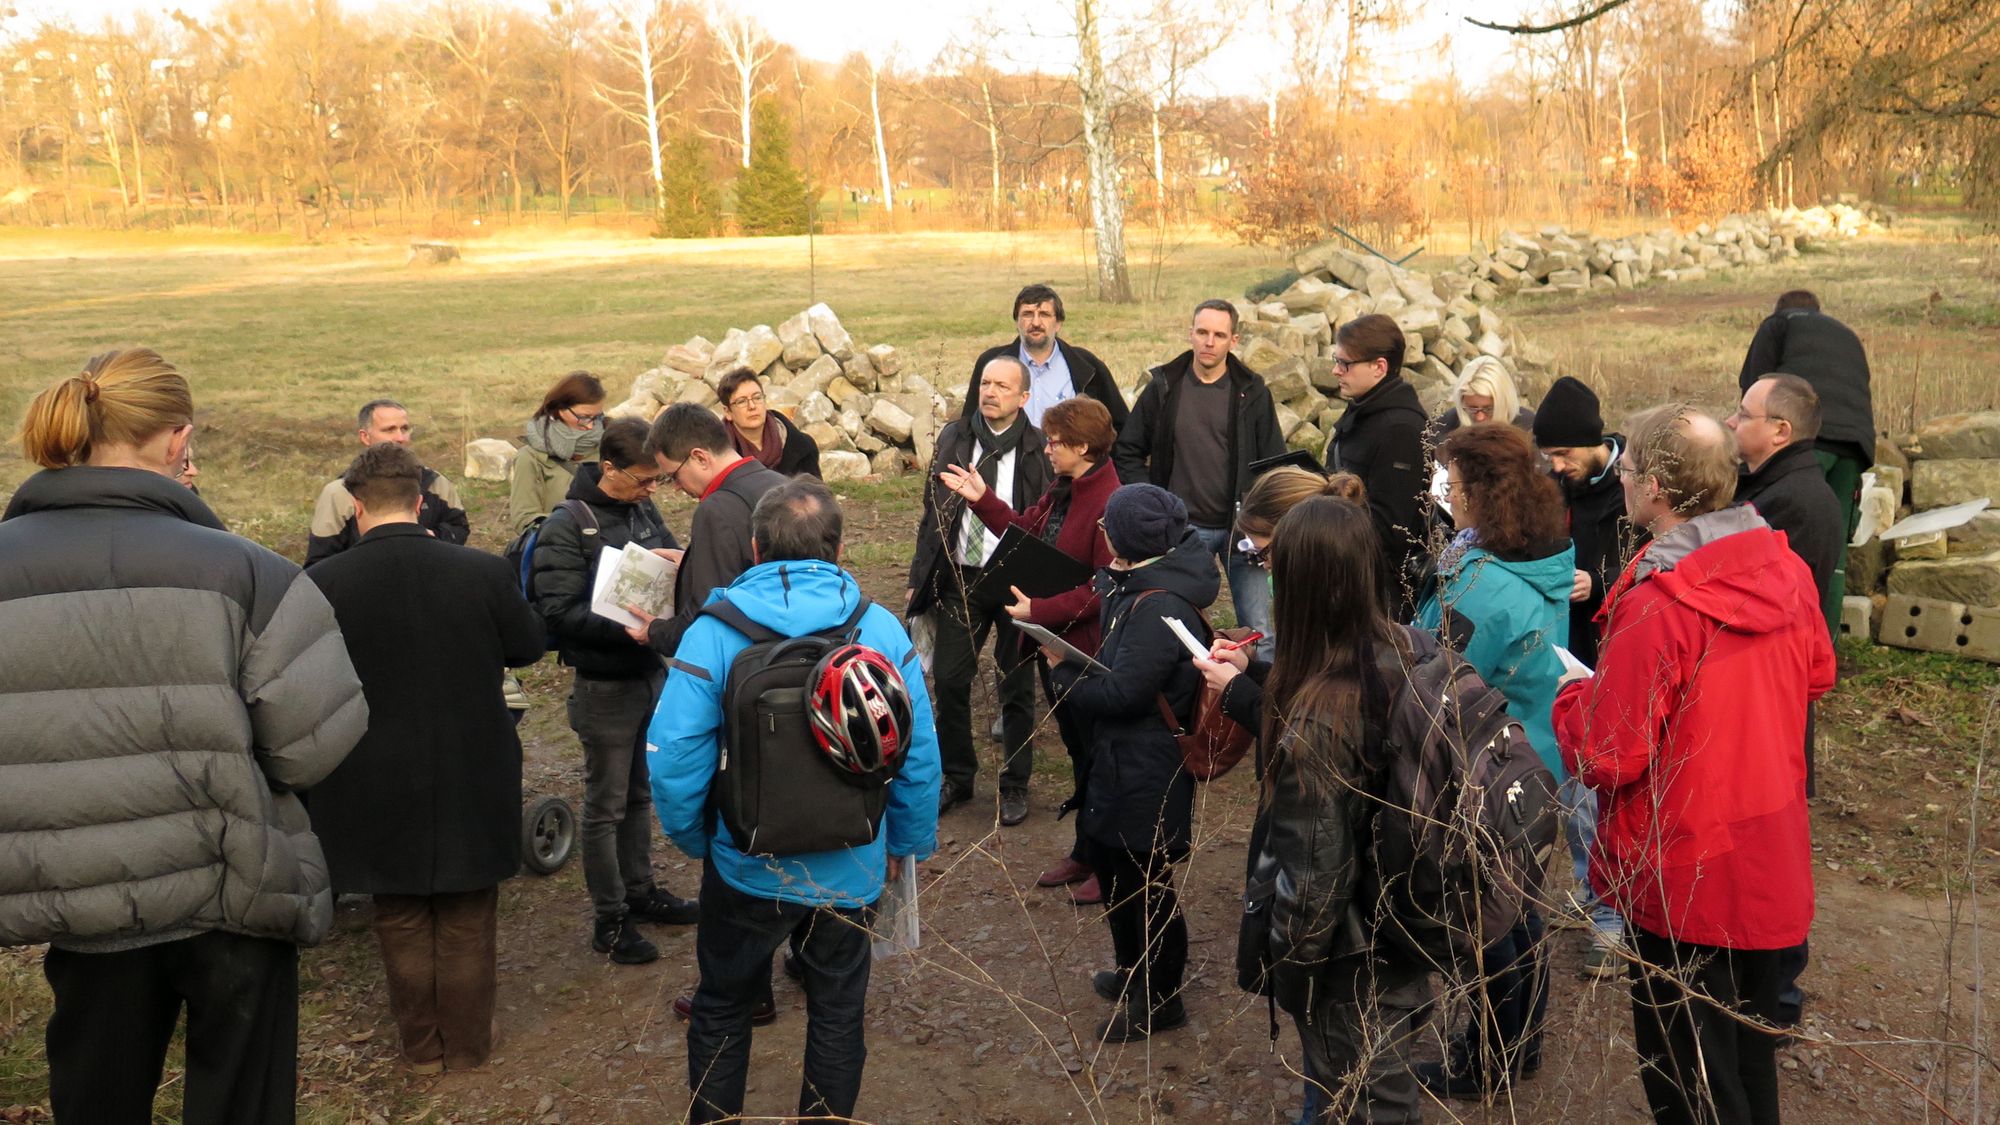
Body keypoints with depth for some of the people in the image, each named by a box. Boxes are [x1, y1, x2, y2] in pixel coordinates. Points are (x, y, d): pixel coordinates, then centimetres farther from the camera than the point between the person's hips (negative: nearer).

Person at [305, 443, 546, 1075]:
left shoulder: (322, 584, -15)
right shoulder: (483, 572, -14)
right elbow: (529, 645, 2)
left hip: (376, 788, 0)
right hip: (472, 779, 0)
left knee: (402, 923, 18)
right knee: (467, 924, 16)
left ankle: (421, 1046, 31)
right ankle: (468, 1044, 30)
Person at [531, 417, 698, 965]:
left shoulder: (642, 510, 3)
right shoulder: (566, 527, -17)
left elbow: (674, 561, 15)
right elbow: (559, 610, -23)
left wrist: (678, 566, -10)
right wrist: (627, 630, -32)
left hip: (651, 672, 7)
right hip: (605, 685, -7)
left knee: (639, 793, 20)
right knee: (606, 806, 6)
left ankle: (640, 890, 36)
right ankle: (610, 920, 18)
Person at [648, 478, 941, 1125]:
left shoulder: (713, 634, -15)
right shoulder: (881, 629, -11)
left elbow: (673, 758, -16)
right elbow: (920, 753, -9)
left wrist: (694, 838, 2)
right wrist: (909, 842, 6)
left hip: (747, 870, -1)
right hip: (851, 872, 1)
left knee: (722, 1011, 22)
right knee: (837, 1014, 21)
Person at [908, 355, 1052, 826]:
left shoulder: (1039, 451, -7)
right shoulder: (954, 438, 4)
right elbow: (933, 513, 8)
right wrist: (918, 578, 5)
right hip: (960, 576, 3)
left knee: (1017, 688, 9)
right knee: (950, 681, 5)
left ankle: (1015, 786, 24)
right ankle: (956, 778, 24)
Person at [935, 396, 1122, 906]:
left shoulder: (1109, 503, -22)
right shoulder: (1061, 492, 7)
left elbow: (1107, 588, -25)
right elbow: (1026, 533, 14)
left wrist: (1041, 610, -25)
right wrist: (982, 499, 7)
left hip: (1088, 646, -9)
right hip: (1054, 639, 9)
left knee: (1098, 753, 4)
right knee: (1078, 748, 20)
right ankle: (1084, 853, 34)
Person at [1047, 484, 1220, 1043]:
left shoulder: (1158, 608, -27)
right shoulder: (1136, 586, 5)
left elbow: (1120, 692, -26)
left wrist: (1063, 672, -12)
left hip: (1147, 770, -10)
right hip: (1121, 759, 10)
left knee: (1144, 880, 6)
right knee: (1110, 861, 24)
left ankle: (1160, 998, 24)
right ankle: (1134, 970, 44)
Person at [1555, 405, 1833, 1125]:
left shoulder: (1656, 607, -29)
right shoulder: (1786, 570, -7)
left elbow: (1606, 758, -24)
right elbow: (1816, 674, 13)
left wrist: (1574, 698, -6)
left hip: (1683, 875, -7)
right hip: (1772, 856, 7)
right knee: (1750, 1050, 26)